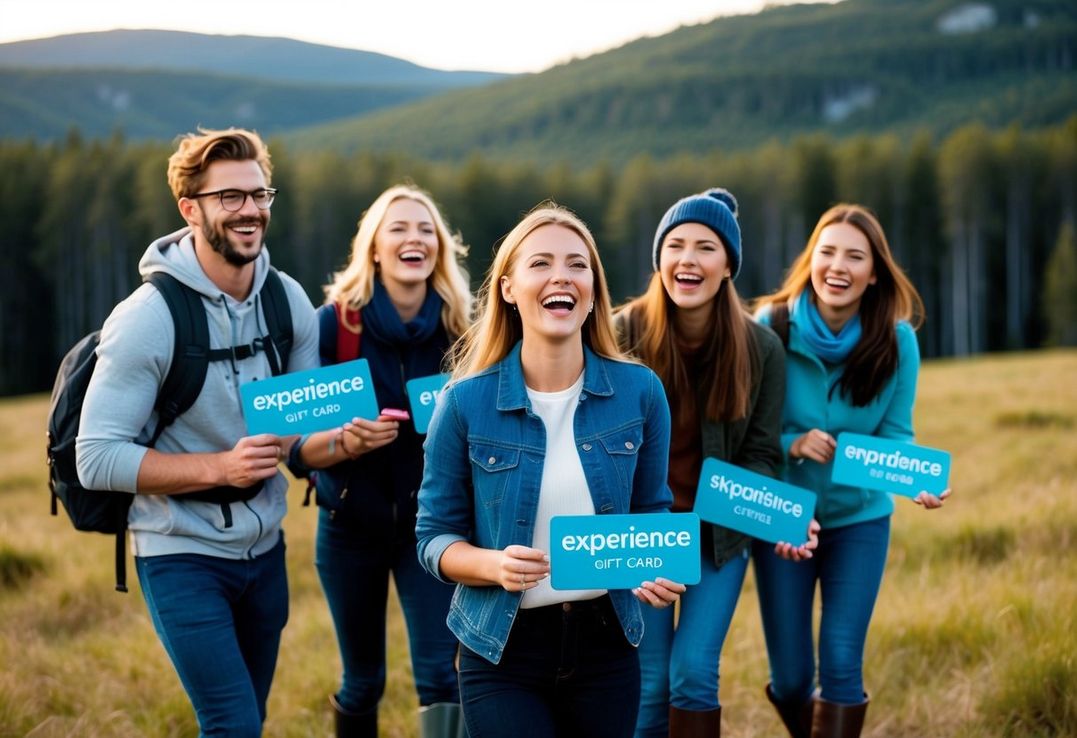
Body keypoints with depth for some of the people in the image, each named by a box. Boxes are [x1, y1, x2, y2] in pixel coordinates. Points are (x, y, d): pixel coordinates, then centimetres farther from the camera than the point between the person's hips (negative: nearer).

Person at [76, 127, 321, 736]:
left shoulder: (290, 300, -2)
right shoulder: (149, 316, -19)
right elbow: (97, 459, -21)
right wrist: (219, 466, -28)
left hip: (264, 549, 6)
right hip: (183, 555, -6)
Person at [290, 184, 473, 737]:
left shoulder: (456, 328, -5)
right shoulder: (334, 323, -11)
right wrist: (344, 440, -26)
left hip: (428, 525, 1)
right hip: (351, 524, 0)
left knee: (438, 671, -10)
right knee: (363, 679, 12)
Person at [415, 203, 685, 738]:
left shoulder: (640, 391, -3)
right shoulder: (466, 401, -9)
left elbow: (652, 511, 8)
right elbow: (435, 537, -3)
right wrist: (495, 564, -23)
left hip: (606, 644, 3)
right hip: (503, 652, -2)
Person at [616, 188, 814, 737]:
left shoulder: (761, 348, -7)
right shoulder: (624, 333, -11)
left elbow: (759, 456, -1)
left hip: (719, 536, 1)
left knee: (694, 673, -6)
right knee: (650, 682, 1)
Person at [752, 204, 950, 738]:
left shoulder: (897, 340, -13)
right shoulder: (771, 326, -18)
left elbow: (896, 435, -7)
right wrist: (793, 445, -30)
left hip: (859, 518, 1)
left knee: (841, 664, -6)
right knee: (790, 676, 5)